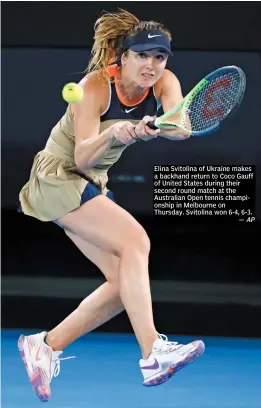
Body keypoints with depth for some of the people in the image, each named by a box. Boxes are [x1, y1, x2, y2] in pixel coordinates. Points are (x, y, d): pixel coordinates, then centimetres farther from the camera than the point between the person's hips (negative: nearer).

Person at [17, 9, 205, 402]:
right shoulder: (95, 85, -23)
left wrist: (160, 127, -53)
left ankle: (46, 345, 7)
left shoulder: (164, 83, -9)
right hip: (58, 178, -7)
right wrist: (112, 135, -47)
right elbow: (82, 156, -28)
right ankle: (153, 354, -33)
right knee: (135, 240, -26)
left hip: (91, 185, 7)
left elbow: (182, 128, -30)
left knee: (125, 281, -3)